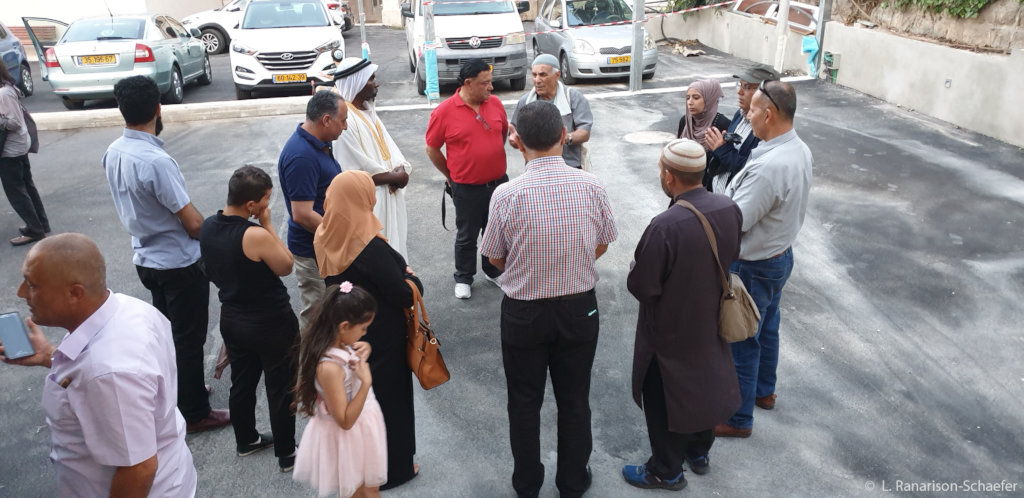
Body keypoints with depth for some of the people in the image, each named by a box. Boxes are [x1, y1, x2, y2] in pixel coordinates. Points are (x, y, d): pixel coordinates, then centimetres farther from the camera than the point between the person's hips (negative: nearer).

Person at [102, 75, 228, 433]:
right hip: (179, 263, -8)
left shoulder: (113, 153, -1)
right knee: (189, 338, 6)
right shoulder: (156, 161, -28)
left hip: (146, 258, 8)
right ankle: (194, 413, 18)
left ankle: (178, 391, 41)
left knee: (167, 330, 23)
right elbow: (193, 223, -24)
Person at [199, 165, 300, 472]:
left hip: (231, 319, 7)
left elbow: (215, 273, 7)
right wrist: (268, 224, -15)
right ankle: (287, 455, 23)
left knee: (242, 383, 23)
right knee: (280, 389, 9)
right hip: (271, 325, -7)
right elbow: (286, 266, -13)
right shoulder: (256, 235, -30)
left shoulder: (208, 227, -6)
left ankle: (246, 441, 42)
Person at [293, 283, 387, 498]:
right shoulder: (329, 368, -37)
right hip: (348, 437, -8)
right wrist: (366, 382, -34)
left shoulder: (339, 344, -10)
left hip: (360, 426, 8)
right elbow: (345, 421, -30)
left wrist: (362, 355, -3)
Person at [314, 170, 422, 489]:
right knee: (388, 399, 13)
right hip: (382, 341, -7)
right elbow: (404, 296, -24)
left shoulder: (325, 238, -9)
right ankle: (392, 469, 32)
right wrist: (412, 278, -2)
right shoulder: (371, 248, -30)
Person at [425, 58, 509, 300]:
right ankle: (463, 278, 30)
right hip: (467, 188, -4)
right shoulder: (444, 112, -13)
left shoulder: (495, 103, -2)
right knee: (467, 236, 11)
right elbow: (432, 149, -3)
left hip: (499, 182, 4)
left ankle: (493, 271, 39)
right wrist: (451, 175, 4)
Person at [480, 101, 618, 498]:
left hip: (523, 313, -2)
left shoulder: (507, 195, -20)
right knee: (575, 401, 20)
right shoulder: (590, 186, -14)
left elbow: (495, 259, -7)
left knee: (525, 404, 19)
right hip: (580, 309, 2)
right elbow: (601, 247, 0)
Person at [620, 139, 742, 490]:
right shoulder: (730, 209, -12)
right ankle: (699, 453, 47)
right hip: (711, 321, 7)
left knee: (663, 399, 15)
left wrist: (643, 269, -6)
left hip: (671, 332, -6)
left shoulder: (665, 227, -34)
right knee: (703, 384, 26)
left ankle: (667, 472, 33)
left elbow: (640, 286, -25)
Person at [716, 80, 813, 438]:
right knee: (766, 328, 26)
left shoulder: (769, 166, -33)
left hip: (754, 267, -10)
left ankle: (737, 418, 21)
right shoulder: (800, 150, -1)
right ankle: (764, 390, 47)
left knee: (740, 341, 6)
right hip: (781, 254, 10)